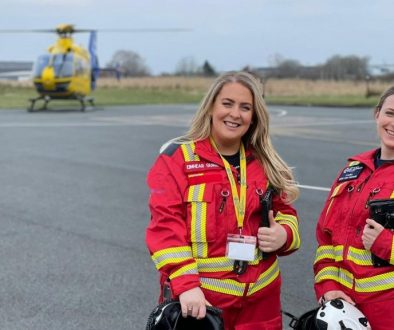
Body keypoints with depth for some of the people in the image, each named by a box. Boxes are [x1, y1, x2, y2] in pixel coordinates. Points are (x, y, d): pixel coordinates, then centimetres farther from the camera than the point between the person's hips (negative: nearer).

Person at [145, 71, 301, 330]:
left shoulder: (264, 163, 10)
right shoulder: (178, 157, -5)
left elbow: (284, 212, 17)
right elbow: (166, 224, -13)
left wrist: (283, 234, -7)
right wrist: (185, 285, -23)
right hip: (198, 299, -4)